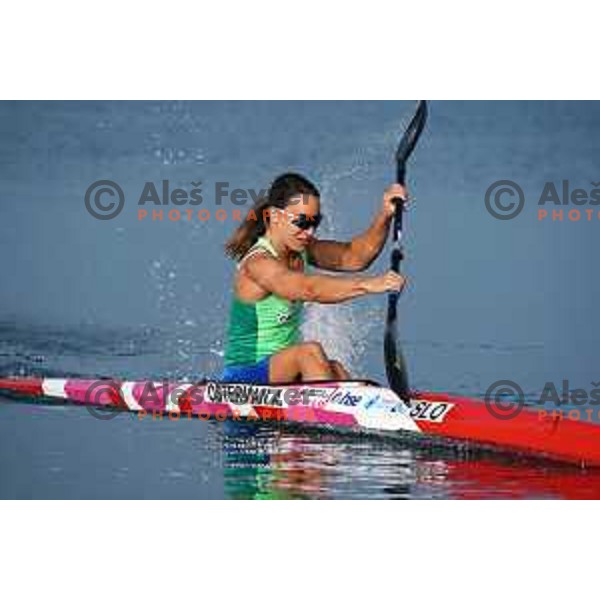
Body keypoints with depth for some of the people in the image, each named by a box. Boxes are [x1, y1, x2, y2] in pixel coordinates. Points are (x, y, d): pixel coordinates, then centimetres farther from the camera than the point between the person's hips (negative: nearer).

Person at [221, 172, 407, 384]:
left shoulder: (299, 251, 5)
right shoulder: (258, 263, -22)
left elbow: (353, 257, 0)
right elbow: (307, 289, -38)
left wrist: (385, 216, -15)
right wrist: (368, 284, -49)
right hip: (244, 378, -8)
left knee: (334, 370, -20)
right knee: (310, 352, -31)